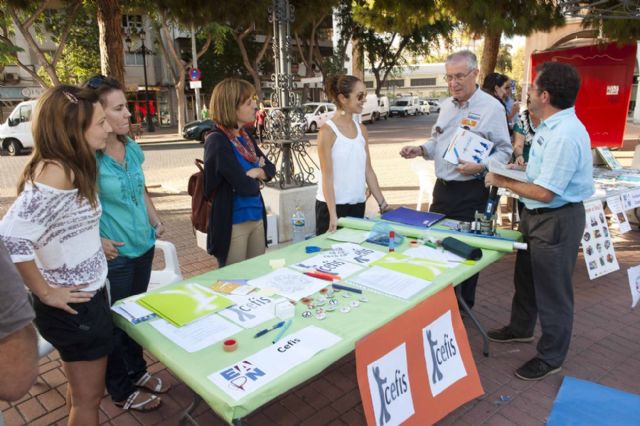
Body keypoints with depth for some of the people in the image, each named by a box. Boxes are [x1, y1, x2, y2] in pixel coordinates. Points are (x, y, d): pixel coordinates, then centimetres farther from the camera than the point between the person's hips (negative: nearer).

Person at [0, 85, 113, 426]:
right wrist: (46, 293, -21)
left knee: (83, 392, 25)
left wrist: (97, 243, 3)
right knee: (88, 399, 11)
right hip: (74, 305, -8)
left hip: (88, 296, 8)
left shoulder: (72, 167, 4)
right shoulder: (56, 171, -24)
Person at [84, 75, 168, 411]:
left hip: (142, 246, 7)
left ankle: (137, 371, 43)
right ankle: (121, 392, 30)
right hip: (113, 254, -7)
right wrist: (97, 241, -21)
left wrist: (156, 221, 7)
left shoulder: (132, 148, 4)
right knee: (114, 321, 11)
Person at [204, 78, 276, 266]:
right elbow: (244, 186, -23)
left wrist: (256, 172, -11)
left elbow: (270, 168, 10)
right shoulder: (217, 141, -17)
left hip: (257, 218, 8)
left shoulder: (245, 136, 7)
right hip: (232, 223, -7)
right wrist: (258, 177, -1)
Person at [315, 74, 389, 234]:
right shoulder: (328, 131, -11)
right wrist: (333, 215, -20)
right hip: (333, 205, -6)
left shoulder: (362, 129, 7)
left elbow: (368, 171, 10)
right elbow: (327, 177, -14)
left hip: (358, 204, 6)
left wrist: (382, 203, 8)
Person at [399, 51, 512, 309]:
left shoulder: (491, 107, -10)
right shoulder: (447, 105, 11)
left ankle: (463, 305, 24)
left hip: (471, 192, -6)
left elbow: (504, 150, -9)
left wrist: (481, 166, -26)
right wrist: (420, 150, 0)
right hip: (442, 187, 7)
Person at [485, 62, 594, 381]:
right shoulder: (552, 126, 3)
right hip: (537, 215, 10)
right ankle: (521, 328, 48)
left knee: (552, 290, 7)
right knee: (526, 276, 25)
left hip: (556, 220, -10)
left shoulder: (565, 135, -28)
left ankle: (551, 357, 27)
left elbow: (544, 193, -26)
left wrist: (502, 181, -16)